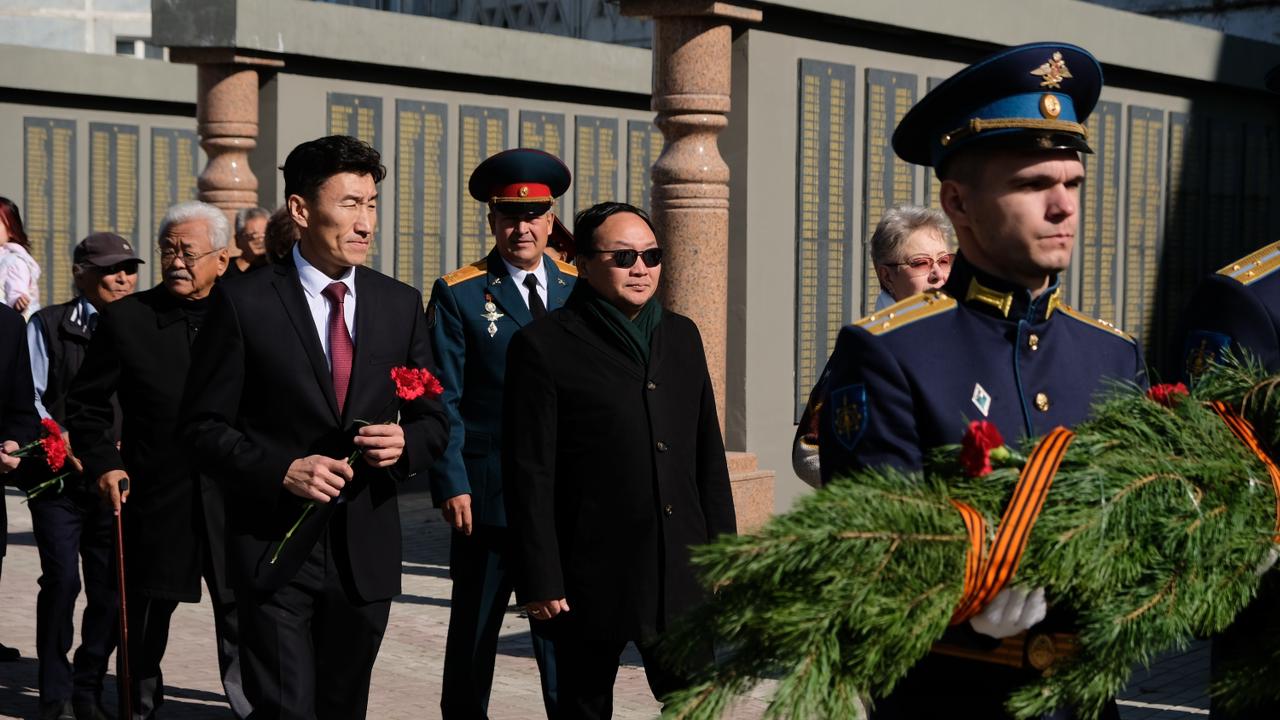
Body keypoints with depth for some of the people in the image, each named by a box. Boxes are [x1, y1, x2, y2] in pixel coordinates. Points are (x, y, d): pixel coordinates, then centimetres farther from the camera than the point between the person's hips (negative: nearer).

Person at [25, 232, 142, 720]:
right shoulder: (48, 326, 4)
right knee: (61, 581, -7)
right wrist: (61, 442, -13)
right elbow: (30, 396, 1)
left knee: (111, 588, 4)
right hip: (59, 479, -2)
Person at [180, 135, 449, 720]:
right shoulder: (245, 303, -5)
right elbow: (203, 427, -4)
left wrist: (405, 443, -11)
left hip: (365, 549, 4)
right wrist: (280, 470, -19)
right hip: (276, 546, -4)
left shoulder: (401, 305, 6)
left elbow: (434, 421, 12)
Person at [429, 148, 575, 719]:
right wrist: (452, 484, -12)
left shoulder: (578, 289, 9)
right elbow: (442, 401, -4)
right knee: (473, 632, 10)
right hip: (488, 494, -2)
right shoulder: (458, 295, -1)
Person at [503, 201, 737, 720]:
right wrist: (540, 581, -12)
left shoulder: (681, 336, 13)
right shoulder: (542, 347, -5)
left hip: (681, 574, 5)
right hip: (592, 581, -4)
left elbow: (709, 456, 16)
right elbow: (530, 476, -8)